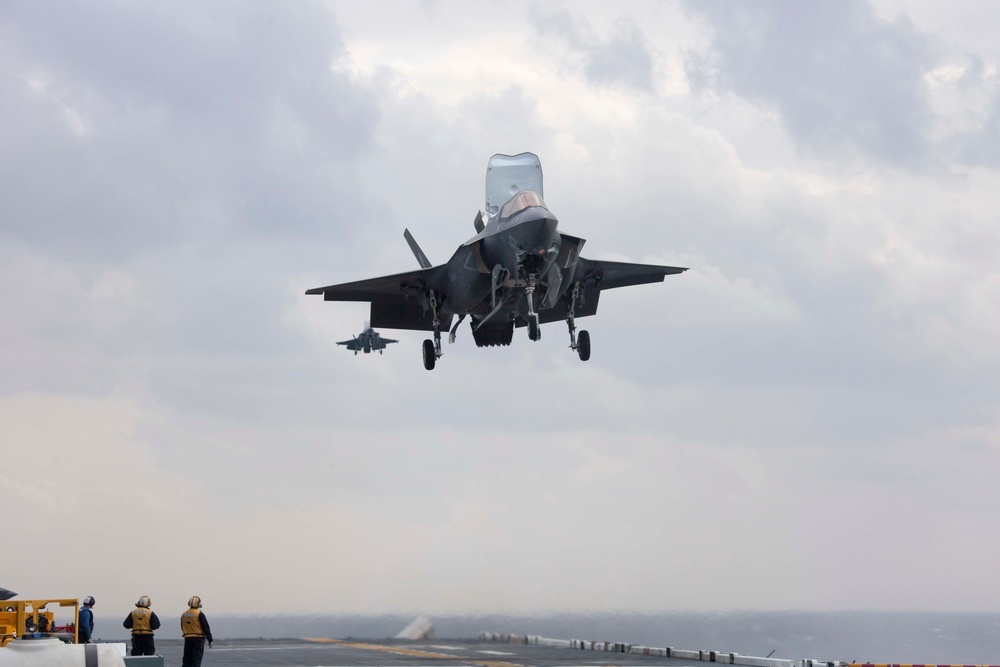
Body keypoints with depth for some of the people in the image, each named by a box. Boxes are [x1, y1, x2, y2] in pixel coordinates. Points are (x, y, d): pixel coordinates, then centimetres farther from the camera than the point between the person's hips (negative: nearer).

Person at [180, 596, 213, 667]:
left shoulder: (184, 615, 8)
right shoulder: (199, 614, -11)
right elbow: (206, 628, -10)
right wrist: (210, 640, -6)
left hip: (187, 639, 5)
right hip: (198, 639, -5)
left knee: (187, 659, 10)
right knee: (196, 659, -6)